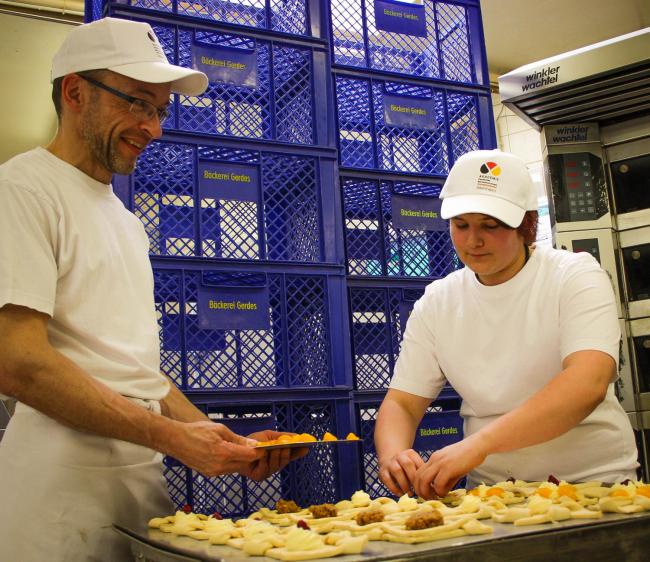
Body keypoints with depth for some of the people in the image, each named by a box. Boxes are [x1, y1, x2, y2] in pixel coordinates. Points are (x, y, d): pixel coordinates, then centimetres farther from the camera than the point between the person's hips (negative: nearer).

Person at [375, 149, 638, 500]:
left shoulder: (575, 276, -7)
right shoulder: (436, 303, 4)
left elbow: (588, 385, -23)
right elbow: (402, 403, 4)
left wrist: (478, 444, -34)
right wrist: (391, 455, -20)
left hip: (593, 481, -2)